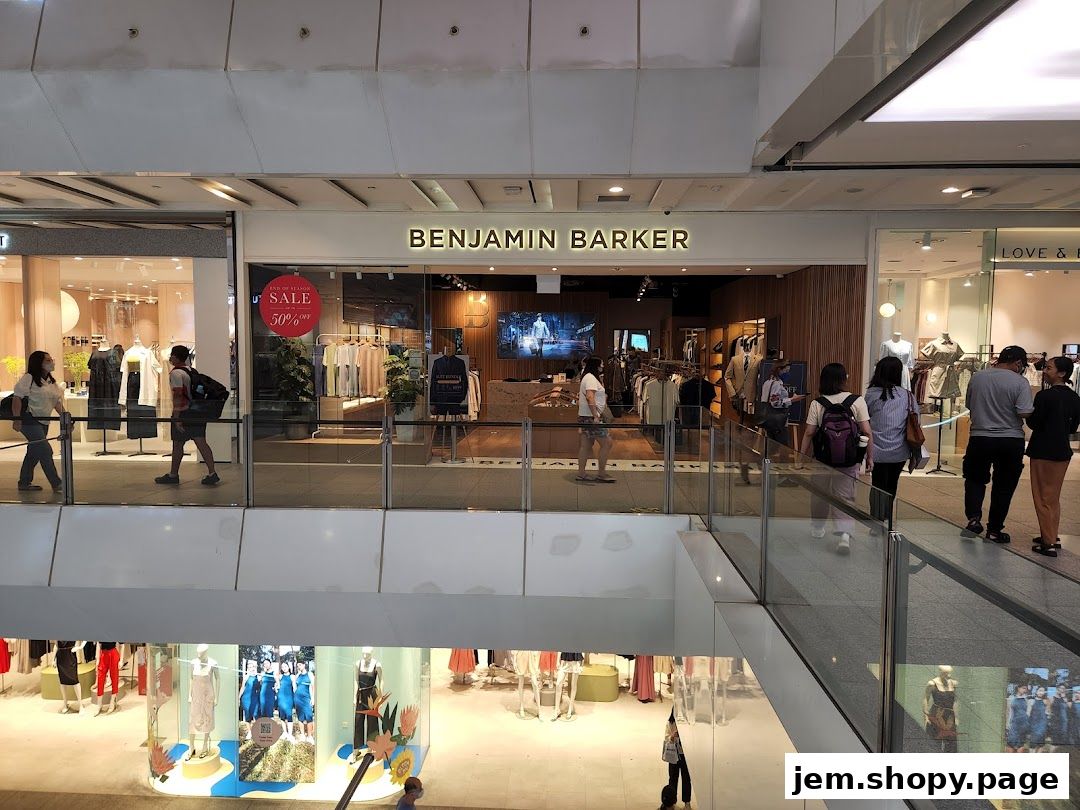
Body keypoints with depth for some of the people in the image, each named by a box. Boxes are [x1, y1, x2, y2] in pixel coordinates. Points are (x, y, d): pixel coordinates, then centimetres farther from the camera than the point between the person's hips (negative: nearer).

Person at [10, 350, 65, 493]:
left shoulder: (52, 382, 12)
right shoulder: (28, 378, -12)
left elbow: (57, 402, 12)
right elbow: (17, 398, -15)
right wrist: (17, 419, -22)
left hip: (43, 421, 8)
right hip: (29, 420, -8)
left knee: (34, 452, 13)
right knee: (45, 450, -11)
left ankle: (25, 483, 24)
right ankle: (56, 484, -7)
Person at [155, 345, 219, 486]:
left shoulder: (176, 373, -11)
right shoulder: (192, 371, 15)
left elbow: (177, 396, -18)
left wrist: (177, 417, -20)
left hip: (184, 413, -8)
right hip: (197, 412, 8)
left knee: (177, 444, 6)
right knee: (201, 442, 3)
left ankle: (173, 475, 18)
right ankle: (212, 474, -5)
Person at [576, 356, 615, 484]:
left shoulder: (587, 377, 18)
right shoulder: (591, 378, -15)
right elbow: (590, 397, -27)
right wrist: (596, 416, -29)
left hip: (585, 417, 11)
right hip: (591, 417, -11)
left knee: (586, 445, 12)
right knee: (606, 443, -5)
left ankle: (581, 473, 15)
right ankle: (601, 474, -1)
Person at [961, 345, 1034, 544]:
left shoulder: (977, 377, 1)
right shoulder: (1020, 382, -11)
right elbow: (1025, 413, -18)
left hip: (980, 438, 2)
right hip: (1011, 441, -2)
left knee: (975, 479, 20)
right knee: (1004, 486, 12)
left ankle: (974, 518, 0)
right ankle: (994, 529, 19)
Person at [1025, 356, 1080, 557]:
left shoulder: (1045, 395, -17)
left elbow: (1033, 423, -16)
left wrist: (1030, 416, 3)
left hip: (1043, 452, -7)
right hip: (1063, 451, 7)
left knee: (1043, 497, 1)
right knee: (1054, 497, 19)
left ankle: (1048, 542, 2)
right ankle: (1052, 537, 27)